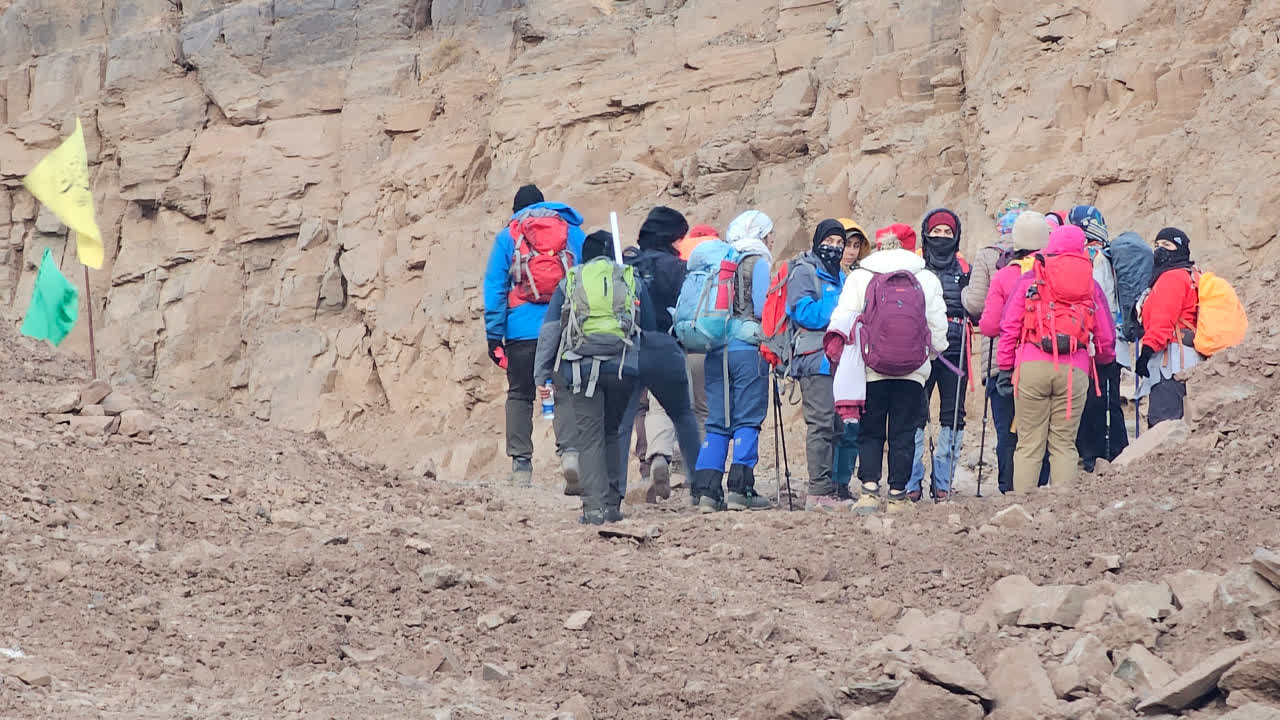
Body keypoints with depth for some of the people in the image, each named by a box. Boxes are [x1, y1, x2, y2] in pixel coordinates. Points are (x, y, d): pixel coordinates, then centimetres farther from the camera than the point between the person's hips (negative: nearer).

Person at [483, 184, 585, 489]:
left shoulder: (507, 237, 9)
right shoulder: (573, 232, 13)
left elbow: (494, 288, 5)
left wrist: (493, 335, 5)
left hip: (522, 329, 0)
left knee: (520, 395, 9)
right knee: (566, 392, -1)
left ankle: (521, 464, 4)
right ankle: (570, 450, -24)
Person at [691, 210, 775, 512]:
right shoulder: (757, 263, -3)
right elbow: (763, 309, -11)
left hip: (716, 348, 5)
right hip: (748, 348, -5)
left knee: (717, 421, 7)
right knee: (748, 420, -1)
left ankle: (706, 490, 0)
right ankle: (740, 489, -6)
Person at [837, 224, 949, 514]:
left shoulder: (858, 278, 2)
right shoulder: (928, 280, 6)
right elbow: (938, 328, 8)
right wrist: (932, 352, 27)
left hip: (871, 370, -1)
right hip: (913, 371, 1)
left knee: (870, 433, 6)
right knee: (903, 435, 6)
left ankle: (869, 488, -9)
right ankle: (897, 495, 4)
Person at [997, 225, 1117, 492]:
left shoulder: (1030, 279, 10)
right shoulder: (1090, 284, 13)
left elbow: (1009, 327, 5)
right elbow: (1106, 336, 15)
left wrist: (1005, 368, 10)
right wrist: (1105, 360, 34)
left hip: (1031, 366, -1)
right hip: (1074, 369, 1)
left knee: (1029, 445, 2)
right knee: (1064, 444, 5)